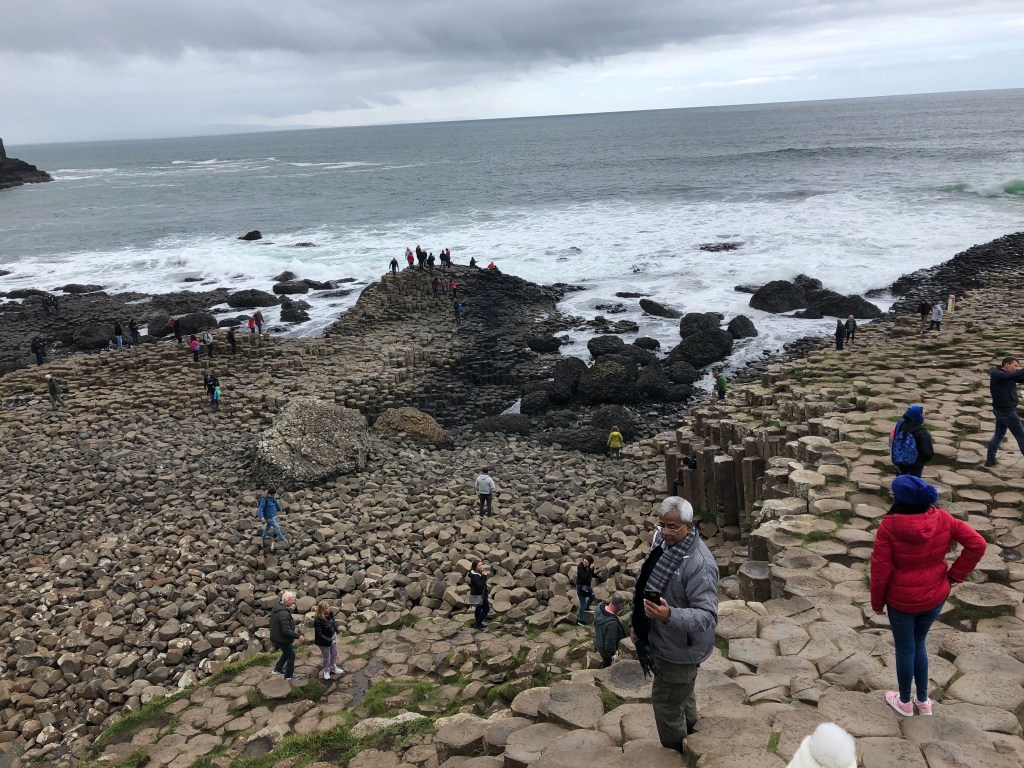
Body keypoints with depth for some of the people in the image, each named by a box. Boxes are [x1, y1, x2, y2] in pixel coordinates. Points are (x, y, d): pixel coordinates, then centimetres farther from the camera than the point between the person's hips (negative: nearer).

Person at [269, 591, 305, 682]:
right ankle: (289, 676, 24)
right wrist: (298, 636, -22)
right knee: (291, 655, 10)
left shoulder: (276, 606, -3)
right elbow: (286, 631, -32)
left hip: (275, 636, 9)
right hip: (282, 639, -9)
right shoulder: (284, 614, -34)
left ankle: (277, 669, 41)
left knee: (287, 652, 29)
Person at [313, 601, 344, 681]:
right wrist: (330, 641, -26)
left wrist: (336, 633, 4)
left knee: (334, 654, 23)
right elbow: (319, 635, -29)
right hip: (324, 641, -6)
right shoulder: (318, 620, -33)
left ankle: (333, 669, 47)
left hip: (333, 637, 6)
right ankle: (326, 671, 41)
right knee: (326, 657, 16)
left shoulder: (330, 614, -13)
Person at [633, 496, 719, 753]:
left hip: (679, 649, -8)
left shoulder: (699, 564, -33)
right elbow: (647, 587, 8)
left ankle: (675, 754, 33)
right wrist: (639, 624, 14)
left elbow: (708, 615, -35)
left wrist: (670, 615, -49)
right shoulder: (663, 542, -6)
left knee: (666, 703, 9)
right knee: (682, 693, 30)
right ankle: (689, 729, 54)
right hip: (663, 641, 8)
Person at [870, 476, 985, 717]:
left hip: (902, 600, -4)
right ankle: (923, 701, 37)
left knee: (905, 650, 17)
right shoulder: (942, 519, -13)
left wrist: (877, 602, -2)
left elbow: (880, 569, -17)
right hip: (935, 597, 4)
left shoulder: (889, 525, -24)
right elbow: (977, 544, -11)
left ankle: (905, 702, 37)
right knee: (919, 644, 26)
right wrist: (954, 575, -2)